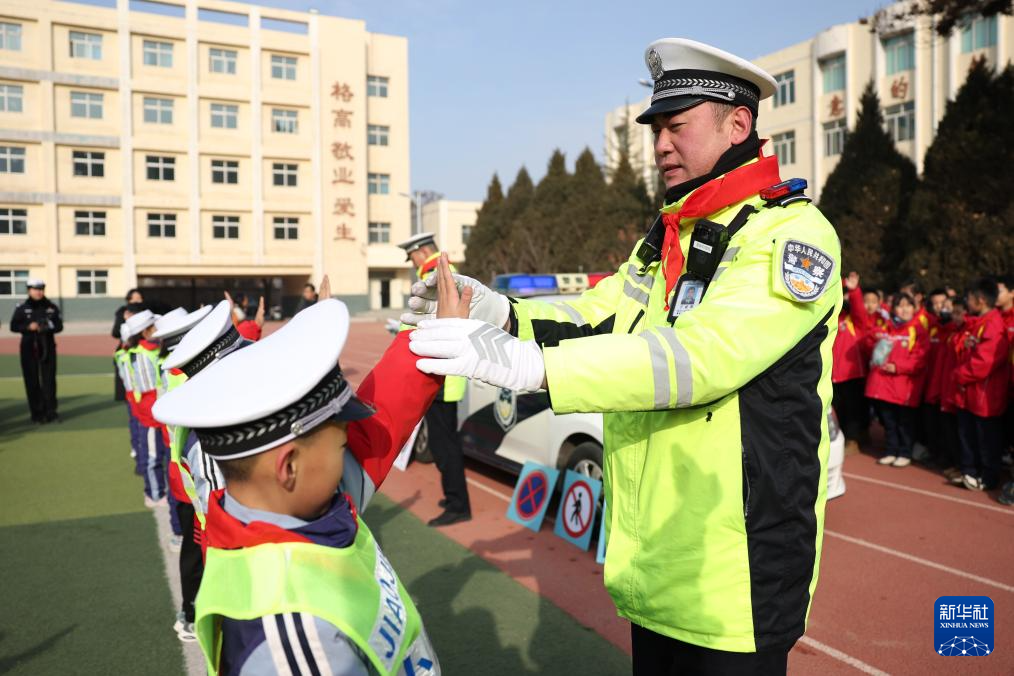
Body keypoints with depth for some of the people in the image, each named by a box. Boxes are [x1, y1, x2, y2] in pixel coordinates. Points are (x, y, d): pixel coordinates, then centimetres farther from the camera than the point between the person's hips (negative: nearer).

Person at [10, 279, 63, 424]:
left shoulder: (52, 307, 5)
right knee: (32, 381, 2)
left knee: (49, 380, 1)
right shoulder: (22, 308, 0)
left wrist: (49, 327, -15)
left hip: (48, 347, 2)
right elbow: (14, 326, -1)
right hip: (29, 348, -1)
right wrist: (28, 327, -18)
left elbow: (59, 326, 6)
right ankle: (37, 414, 8)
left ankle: (51, 412, 7)